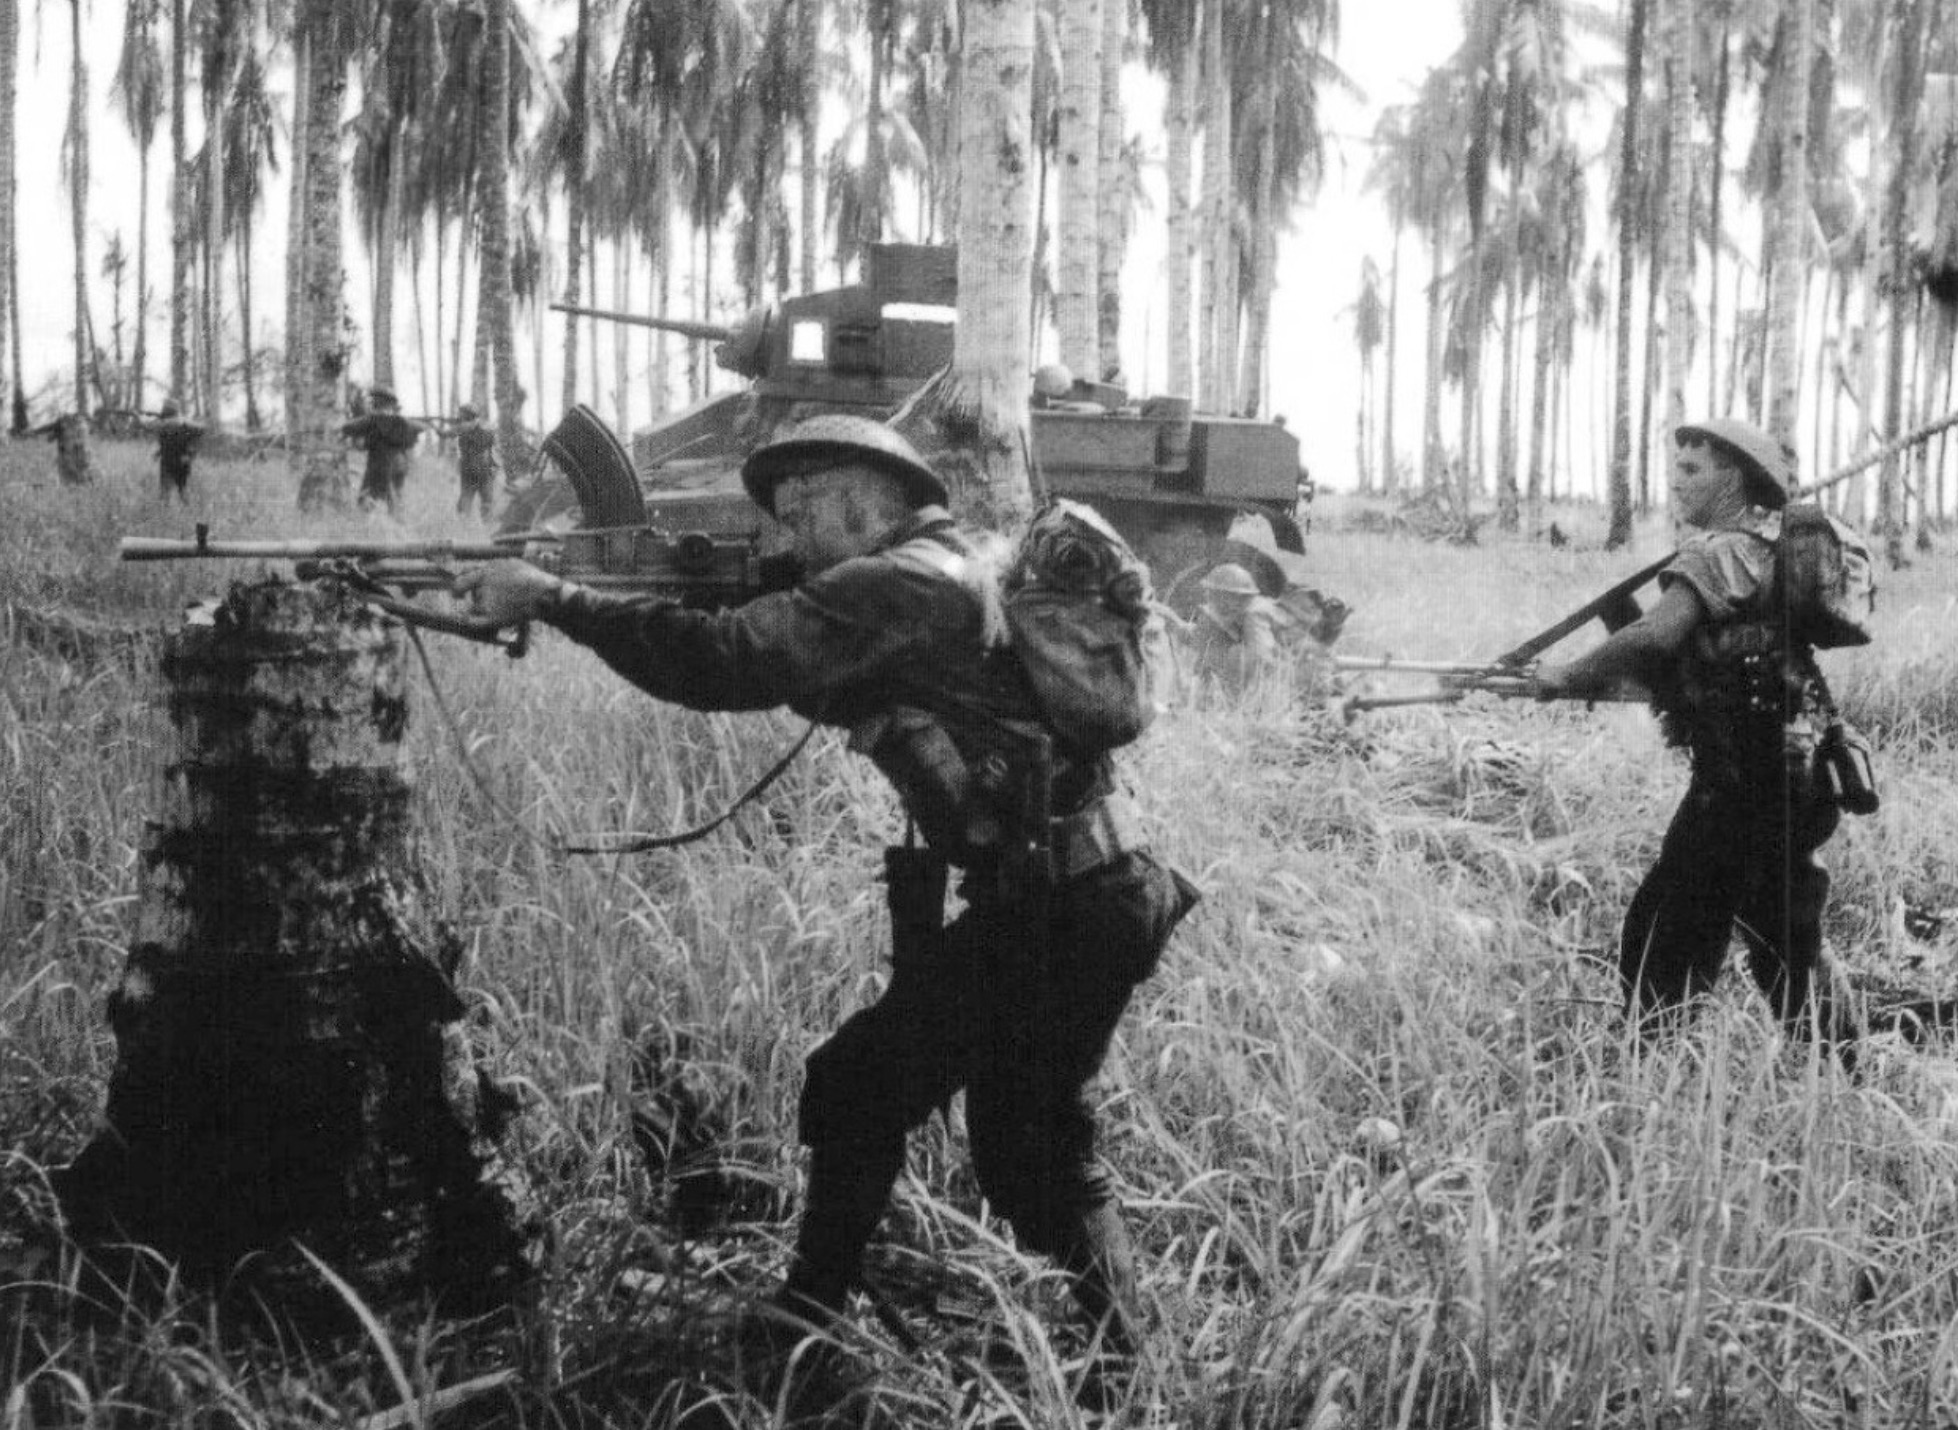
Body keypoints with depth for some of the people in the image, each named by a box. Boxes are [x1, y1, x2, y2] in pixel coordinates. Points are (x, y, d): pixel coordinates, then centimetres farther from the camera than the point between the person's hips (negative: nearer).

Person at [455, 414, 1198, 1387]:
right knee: (857, 1085, 14)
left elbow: (733, 662, -22)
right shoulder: (912, 587, 17)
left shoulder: (908, 582, -14)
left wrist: (553, 600, -18)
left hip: (1070, 905, -10)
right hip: (1028, 901, 10)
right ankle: (805, 1323, 23)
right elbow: (770, 667, 19)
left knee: (1032, 1152, -1)